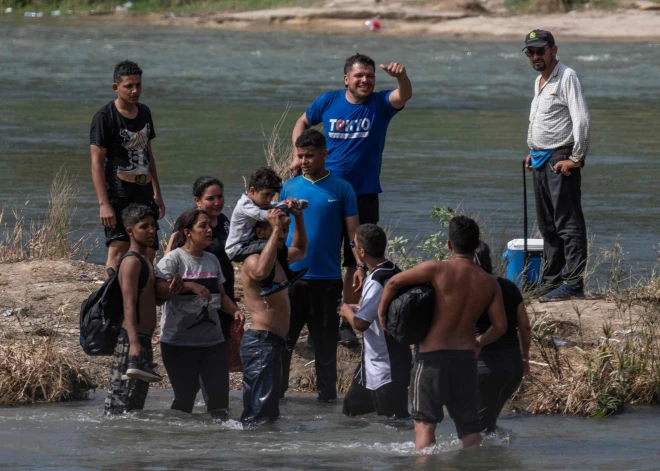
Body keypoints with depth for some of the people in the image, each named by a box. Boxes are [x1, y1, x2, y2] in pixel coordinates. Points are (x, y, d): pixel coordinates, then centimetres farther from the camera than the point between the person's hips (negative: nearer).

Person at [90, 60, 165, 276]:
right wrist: (104, 204, -20)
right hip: (118, 196, -7)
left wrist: (157, 193, 21)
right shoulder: (105, 117, -9)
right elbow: (97, 163, -13)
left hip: (143, 194, 7)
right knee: (118, 250, -14)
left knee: (148, 253, 5)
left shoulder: (144, 112, 13)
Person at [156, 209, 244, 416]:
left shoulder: (212, 261, 14)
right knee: (186, 393, -3)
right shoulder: (174, 259, -7)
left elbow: (221, 295, 19)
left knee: (219, 391, -2)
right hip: (179, 342, -6)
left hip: (212, 340, 6)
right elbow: (159, 290, -20)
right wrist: (189, 286, -28)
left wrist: (235, 310, 1)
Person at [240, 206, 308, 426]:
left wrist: (299, 218, 22)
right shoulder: (253, 260, -12)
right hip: (261, 341, -10)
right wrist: (275, 230, -31)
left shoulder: (276, 258, 17)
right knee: (262, 414, -17)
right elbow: (260, 272, -38)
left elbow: (300, 251, 38)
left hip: (273, 342, 10)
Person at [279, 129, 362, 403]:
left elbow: (353, 232, 2)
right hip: (291, 275, 2)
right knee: (282, 336, 2)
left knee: (325, 340, 5)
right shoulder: (289, 188, 7)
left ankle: (327, 394, 13)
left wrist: (359, 267, -9)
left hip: (327, 277, -2)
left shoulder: (341, 189, 1)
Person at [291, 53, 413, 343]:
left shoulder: (380, 104, -4)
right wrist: (298, 154, 1)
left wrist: (401, 76, -47)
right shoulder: (328, 102, 0)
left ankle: (348, 322, 14)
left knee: (357, 262, 5)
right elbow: (302, 123, 16)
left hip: (364, 196, 0)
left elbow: (404, 96, -24)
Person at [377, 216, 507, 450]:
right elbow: (500, 326, 2)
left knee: (424, 422, -3)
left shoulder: (438, 270, -10)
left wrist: (382, 310, 4)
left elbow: (394, 282, -14)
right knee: (469, 424, 14)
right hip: (465, 358, 4)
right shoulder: (489, 283, 2)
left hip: (432, 355, -4)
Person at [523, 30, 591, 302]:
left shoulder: (567, 78, -11)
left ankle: (573, 282, -14)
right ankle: (552, 281, 19)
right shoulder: (539, 81, 18)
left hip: (560, 159, -10)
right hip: (541, 161, 10)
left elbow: (581, 119, -18)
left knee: (568, 223, -11)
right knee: (547, 225, 13)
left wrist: (576, 158, -19)